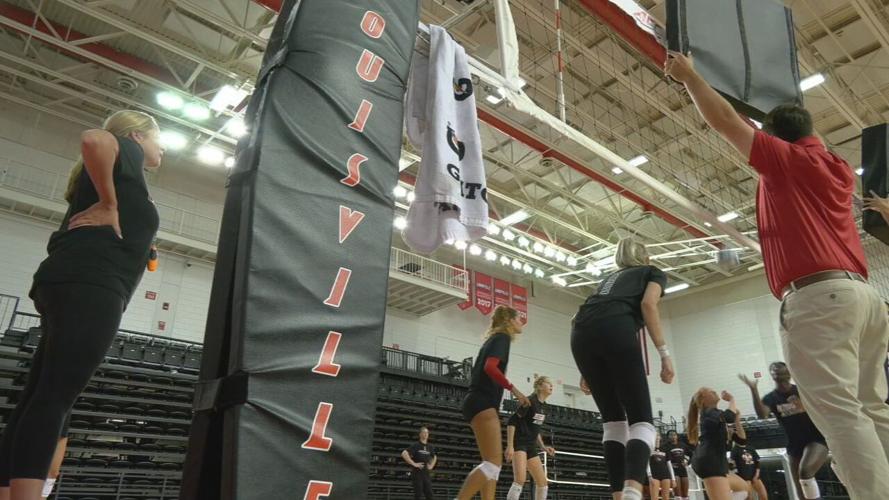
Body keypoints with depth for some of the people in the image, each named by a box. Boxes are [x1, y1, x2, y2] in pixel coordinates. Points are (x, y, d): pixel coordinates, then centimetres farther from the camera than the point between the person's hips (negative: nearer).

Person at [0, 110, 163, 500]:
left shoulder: (117, 174, 30)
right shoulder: (126, 152, 6)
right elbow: (92, 139, -19)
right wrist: (109, 206, -12)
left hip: (73, 284, 10)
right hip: (89, 285, -10)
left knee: (38, 397, 3)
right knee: (54, 397, -19)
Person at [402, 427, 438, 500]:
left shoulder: (430, 447, 11)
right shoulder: (416, 445, -7)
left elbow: (435, 457, 31)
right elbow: (404, 454, -20)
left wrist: (431, 465, 14)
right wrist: (414, 464, -18)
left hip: (426, 473, 6)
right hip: (417, 472, -6)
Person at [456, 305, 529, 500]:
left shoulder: (495, 339, 24)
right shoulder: (502, 337, -3)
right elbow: (490, 367, -20)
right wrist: (514, 389, -15)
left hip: (480, 403, 10)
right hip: (482, 403, -10)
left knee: (493, 464, 7)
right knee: (493, 463, -16)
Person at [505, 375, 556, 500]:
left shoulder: (544, 406, 11)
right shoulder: (530, 401, -14)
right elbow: (511, 421, -17)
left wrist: (543, 447, 15)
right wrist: (510, 446, -23)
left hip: (531, 446, 9)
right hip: (519, 443, -9)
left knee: (543, 483, 7)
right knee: (520, 480, -24)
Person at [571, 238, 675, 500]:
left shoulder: (609, 277, 39)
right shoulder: (654, 272, 26)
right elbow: (648, 304, 2)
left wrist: (589, 370, 29)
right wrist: (664, 353, -2)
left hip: (581, 334, 5)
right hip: (615, 329, -5)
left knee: (613, 420, 12)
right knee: (641, 419, -4)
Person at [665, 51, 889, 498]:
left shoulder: (787, 159, 3)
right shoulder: (837, 169, 22)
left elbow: (724, 120, 5)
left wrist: (688, 76, 16)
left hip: (818, 296, -9)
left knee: (839, 411, -15)